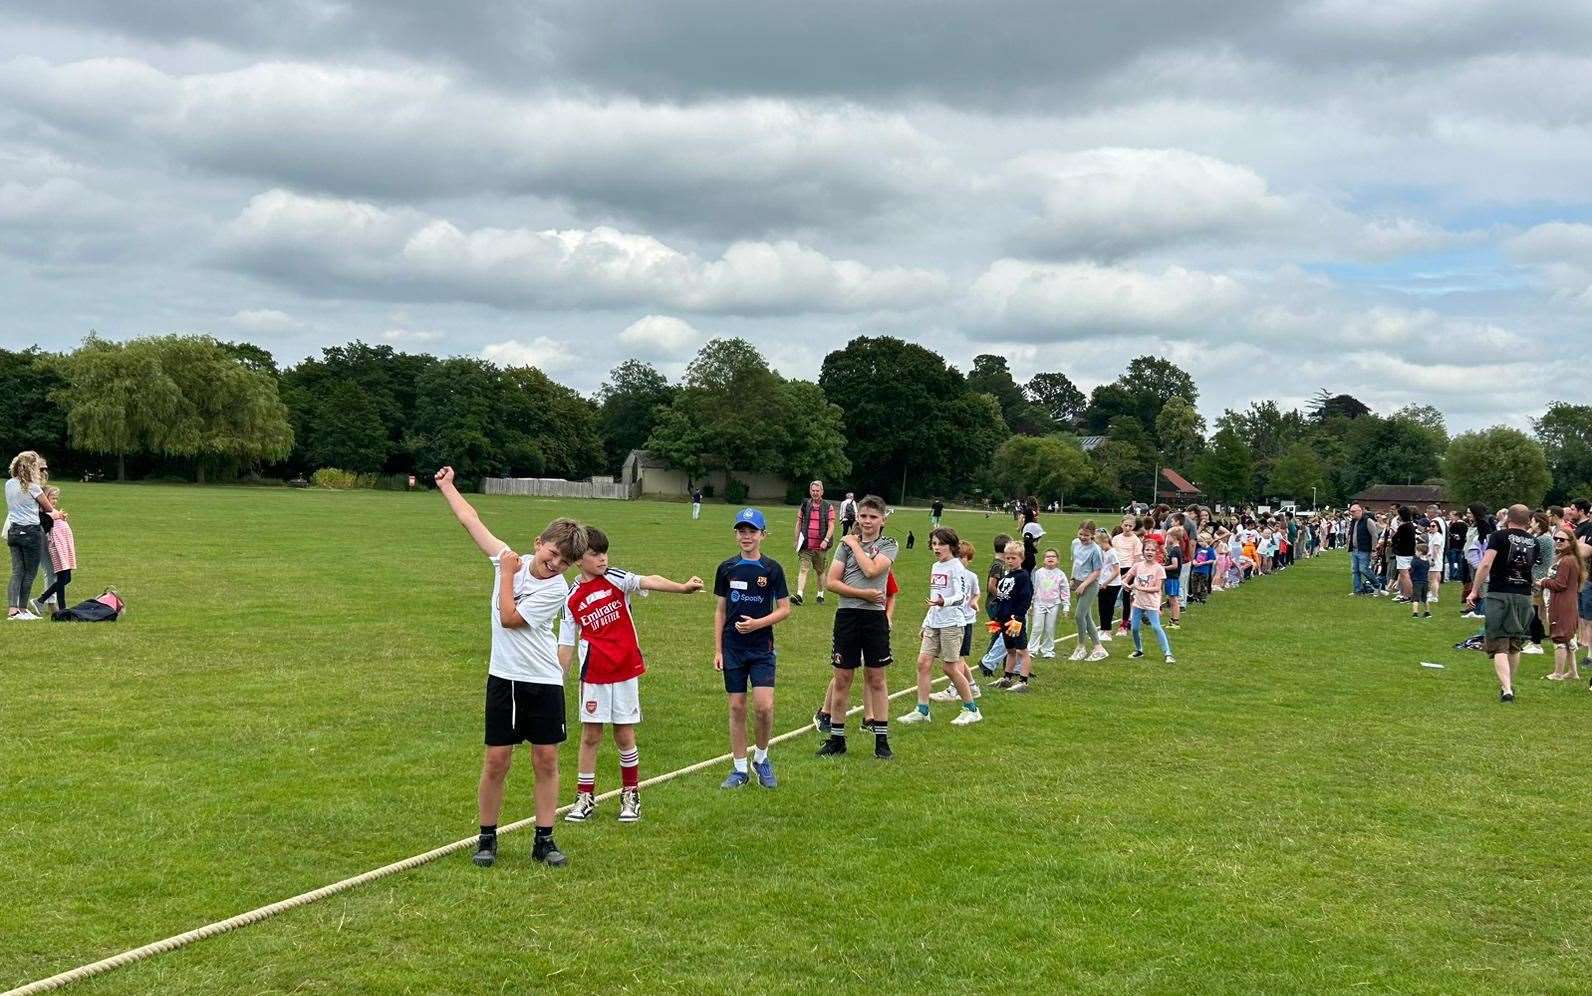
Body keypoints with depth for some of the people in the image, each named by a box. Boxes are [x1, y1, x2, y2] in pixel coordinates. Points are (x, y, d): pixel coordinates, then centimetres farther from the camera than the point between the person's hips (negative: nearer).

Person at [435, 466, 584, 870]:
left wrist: (508, 573, -8)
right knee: (496, 760, 2)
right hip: (504, 678, 2)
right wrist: (446, 485, 18)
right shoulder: (508, 558, 0)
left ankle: (544, 840, 11)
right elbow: (469, 518, 10)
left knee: (546, 759, 2)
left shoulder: (557, 590, -11)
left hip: (544, 681, -2)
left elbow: (510, 617, -16)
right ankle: (487, 837, 14)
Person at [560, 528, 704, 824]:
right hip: (594, 675, 1)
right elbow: (567, 644, 7)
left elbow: (649, 581, -22)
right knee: (590, 735, 4)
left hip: (626, 670, -1)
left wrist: (681, 587, -39)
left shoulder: (614, 579, -3)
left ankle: (631, 795, 21)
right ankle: (585, 797, 17)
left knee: (624, 735, 6)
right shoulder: (572, 599, 2)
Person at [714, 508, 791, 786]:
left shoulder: (772, 569, -2)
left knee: (764, 706, -11)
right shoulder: (726, 569, 3)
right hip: (733, 648, 2)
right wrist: (717, 650, 4)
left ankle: (761, 757, 13)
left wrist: (758, 623, -15)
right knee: (737, 708, 5)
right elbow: (720, 611, 7)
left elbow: (784, 608, 0)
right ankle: (739, 768, 15)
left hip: (762, 648, -2)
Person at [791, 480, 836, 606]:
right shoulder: (804, 505, 7)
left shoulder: (828, 507, 1)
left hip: (821, 547, -1)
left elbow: (831, 526, -3)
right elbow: (799, 524, 13)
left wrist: (826, 540, -16)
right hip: (806, 546, 1)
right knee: (803, 569, -10)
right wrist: (796, 541, 11)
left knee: (821, 571, 9)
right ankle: (799, 595, -19)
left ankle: (820, 595, 22)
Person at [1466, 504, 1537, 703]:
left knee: (1499, 646, -4)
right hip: (1524, 596, 4)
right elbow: (1532, 566, 17)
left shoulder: (1500, 536, -5)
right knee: (1515, 645, 19)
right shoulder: (1533, 542, 8)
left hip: (1499, 595, -4)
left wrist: (1475, 590, -9)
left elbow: (1485, 564, -14)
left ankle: (1506, 690, -16)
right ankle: (1510, 685, 31)